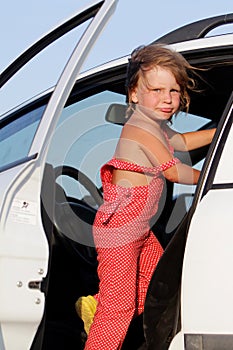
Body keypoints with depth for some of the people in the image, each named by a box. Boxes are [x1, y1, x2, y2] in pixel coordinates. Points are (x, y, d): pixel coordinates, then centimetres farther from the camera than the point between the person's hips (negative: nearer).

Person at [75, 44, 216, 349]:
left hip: (140, 229, 10)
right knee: (120, 310, -3)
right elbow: (173, 172, -17)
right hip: (118, 230, -10)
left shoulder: (155, 126, 8)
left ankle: (96, 307, 28)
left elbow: (182, 142, 28)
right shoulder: (141, 129, -22)